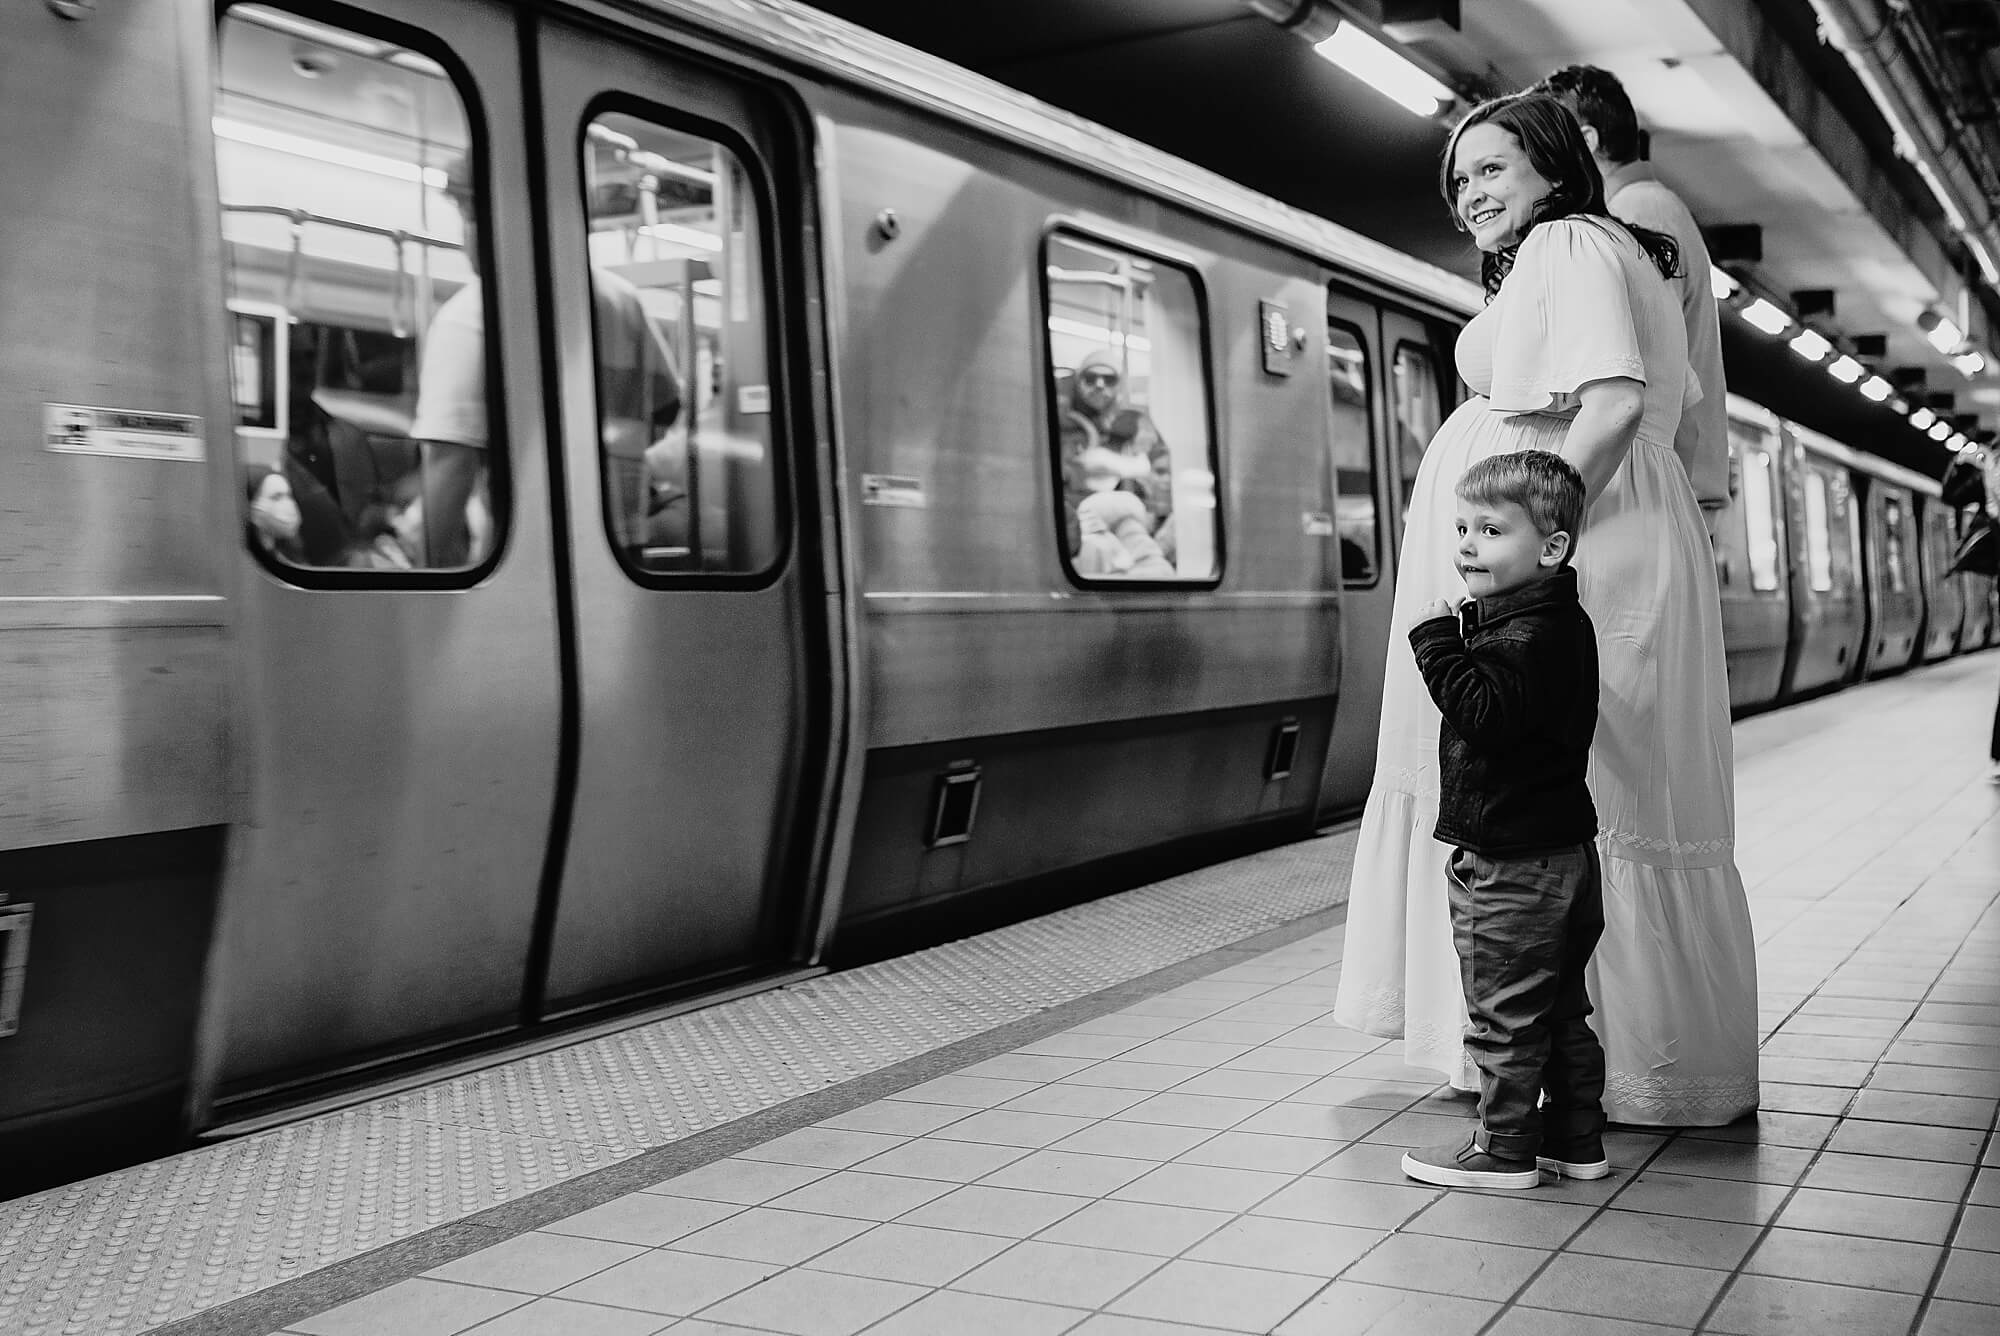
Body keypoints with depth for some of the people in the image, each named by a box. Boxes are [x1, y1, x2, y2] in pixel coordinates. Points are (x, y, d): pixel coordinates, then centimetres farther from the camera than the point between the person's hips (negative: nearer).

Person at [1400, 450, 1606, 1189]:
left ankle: (1504, 1149, 12)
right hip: (1560, 847, 10)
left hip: (1510, 862, -10)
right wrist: (1454, 638, 11)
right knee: (1561, 1008, 17)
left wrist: (1437, 639, -25)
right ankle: (1576, 1138, 26)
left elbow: (1482, 712, -30)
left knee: (1503, 1014, 2)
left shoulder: (1527, 635, -20)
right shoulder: (1559, 622, 11)